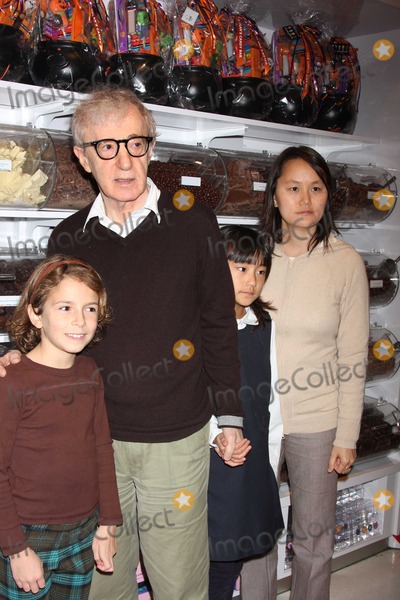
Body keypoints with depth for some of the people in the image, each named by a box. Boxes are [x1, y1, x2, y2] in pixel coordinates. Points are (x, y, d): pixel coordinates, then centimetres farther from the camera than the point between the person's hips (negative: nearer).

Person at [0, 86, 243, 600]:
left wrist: (229, 414, 2)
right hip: (95, 439, 2)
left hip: (178, 438, -2)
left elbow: (219, 322, 1)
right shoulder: (68, 239, 2)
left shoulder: (191, 220, -4)